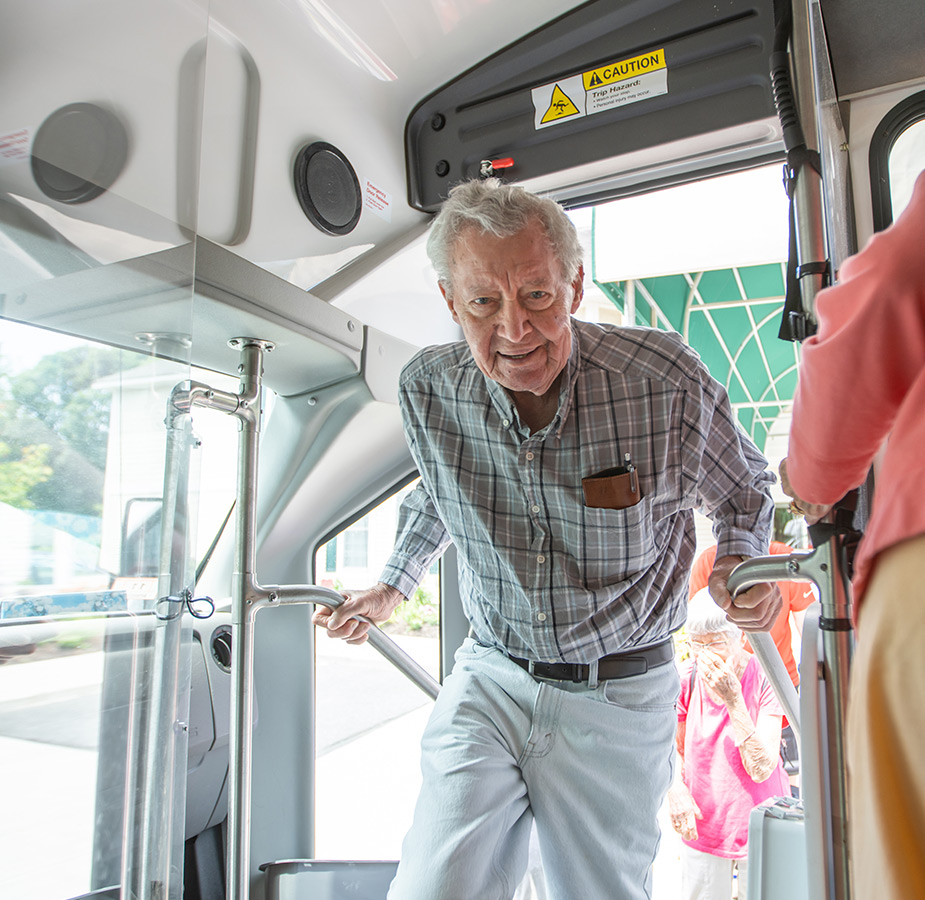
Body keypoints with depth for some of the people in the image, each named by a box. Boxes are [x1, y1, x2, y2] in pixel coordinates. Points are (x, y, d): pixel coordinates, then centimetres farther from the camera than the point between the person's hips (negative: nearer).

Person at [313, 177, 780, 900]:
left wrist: (739, 563, -16)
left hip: (617, 699, -1)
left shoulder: (667, 380, -20)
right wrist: (395, 585, 18)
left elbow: (746, 490, 2)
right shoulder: (428, 389, -11)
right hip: (488, 681, 2)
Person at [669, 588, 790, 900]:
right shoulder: (687, 679, -11)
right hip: (703, 825, 2)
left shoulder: (764, 679, -16)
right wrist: (675, 789, -14)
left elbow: (761, 770, -23)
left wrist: (733, 699, -29)